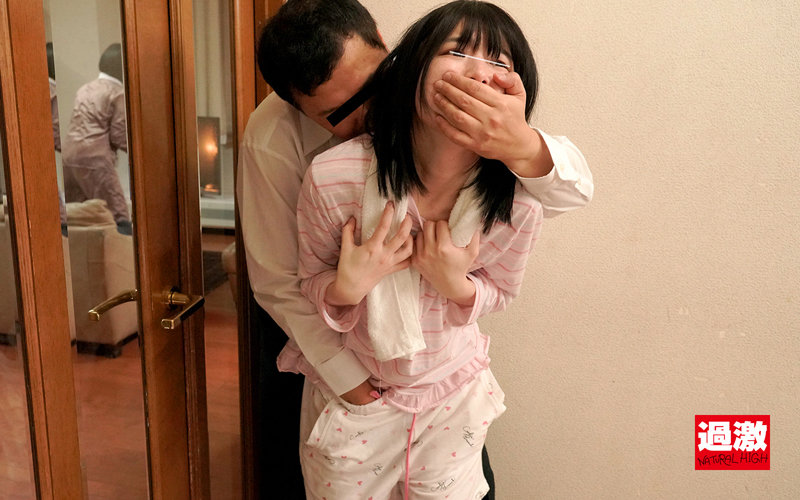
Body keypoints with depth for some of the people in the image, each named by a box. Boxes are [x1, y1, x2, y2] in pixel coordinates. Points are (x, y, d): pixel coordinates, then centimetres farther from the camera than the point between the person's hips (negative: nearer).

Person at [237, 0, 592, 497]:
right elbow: (279, 280, -19)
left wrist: (524, 145, -52)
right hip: (306, 313, -1)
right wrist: (353, 383, -20)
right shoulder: (272, 139, -29)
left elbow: (573, 188, -28)